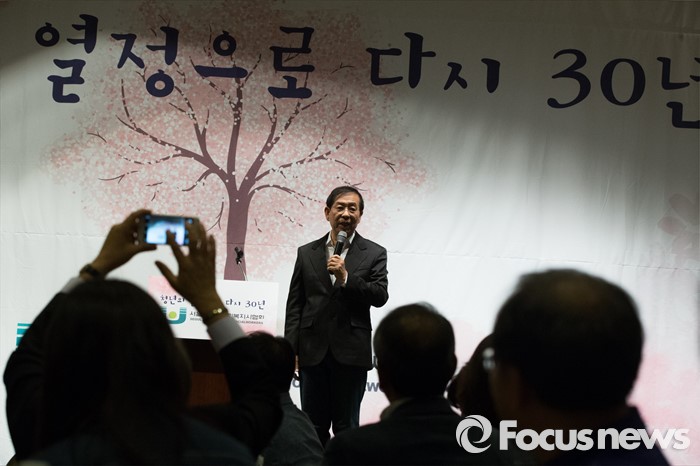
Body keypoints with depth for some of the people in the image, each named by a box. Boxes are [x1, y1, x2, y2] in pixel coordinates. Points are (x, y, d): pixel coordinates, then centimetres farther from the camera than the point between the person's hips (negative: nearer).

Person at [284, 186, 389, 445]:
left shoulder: (374, 254, 4)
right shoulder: (307, 253, 9)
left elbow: (380, 297, -6)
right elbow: (294, 305, 7)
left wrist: (346, 277, -18)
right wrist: (291, 350, 0)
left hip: (351, 353, -2)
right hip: (313, 351, 2)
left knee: (346, 426, 5)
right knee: (313, 426, 7)